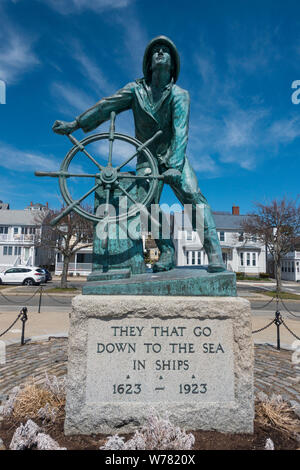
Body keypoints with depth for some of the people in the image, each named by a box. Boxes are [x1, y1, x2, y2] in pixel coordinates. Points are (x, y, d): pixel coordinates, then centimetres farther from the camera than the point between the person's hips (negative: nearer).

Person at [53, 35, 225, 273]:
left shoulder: (180, 95, -3)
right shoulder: (136, 90, 6)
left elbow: (180, 131, -17)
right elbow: (106, 106, 7)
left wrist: (174, 165, -32)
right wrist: (75, 124, 5)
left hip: (174, 157, -2)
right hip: (147, 158, 2)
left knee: (193, 196, -22)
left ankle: (214, 255, -25)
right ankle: (167, 253, -13)